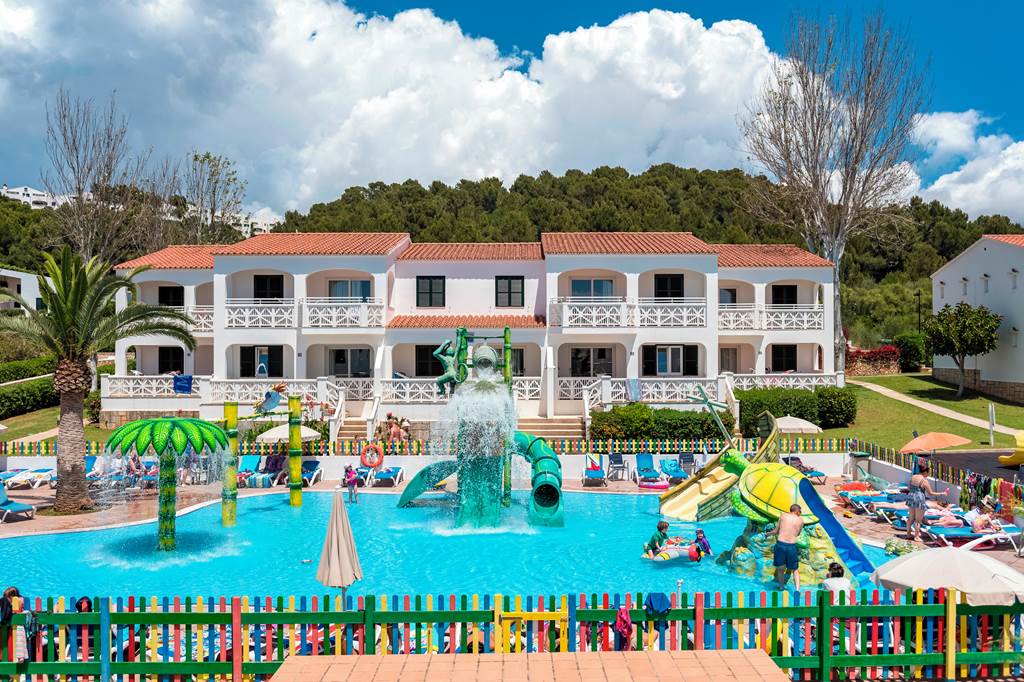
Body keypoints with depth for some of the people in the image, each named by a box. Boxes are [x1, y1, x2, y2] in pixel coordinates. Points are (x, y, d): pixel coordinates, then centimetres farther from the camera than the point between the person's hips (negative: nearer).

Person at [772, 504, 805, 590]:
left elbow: (776, 531, 12)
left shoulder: (783, 515, 8)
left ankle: (781, 587, 27)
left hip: (780, 544, 0)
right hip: (791, 546, 0)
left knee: (780, 568, 17)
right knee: (795, 570, 14)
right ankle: (797, 589, 1)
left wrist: (770, 533, 31)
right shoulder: (801, 519, 8)